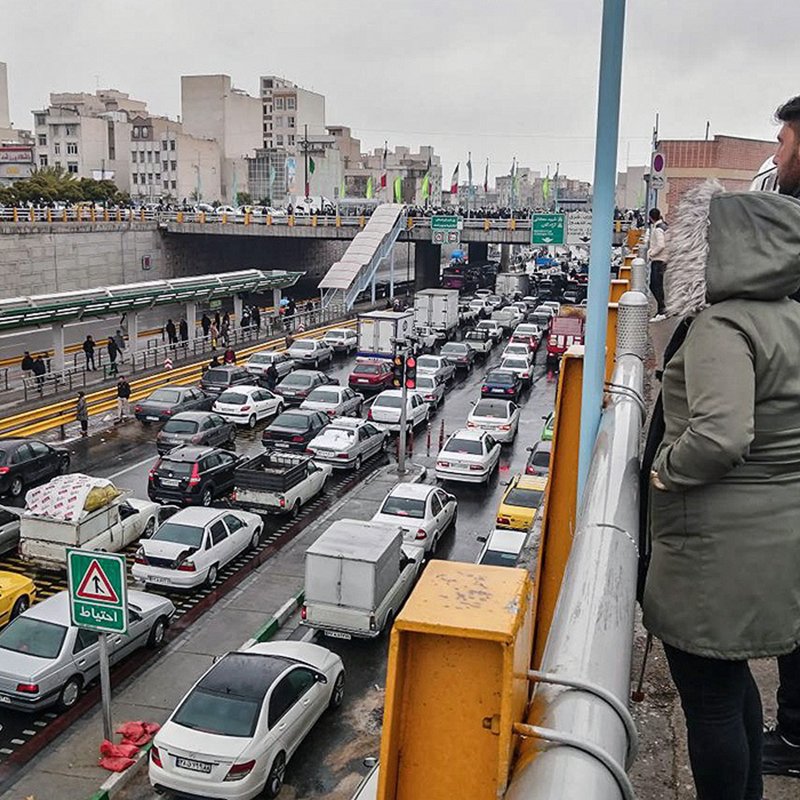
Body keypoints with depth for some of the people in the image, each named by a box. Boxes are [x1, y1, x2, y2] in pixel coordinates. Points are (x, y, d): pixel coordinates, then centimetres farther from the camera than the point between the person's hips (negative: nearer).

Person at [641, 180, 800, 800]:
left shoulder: (721, 326, -21)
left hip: (724, 550, -10)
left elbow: (721, 436, -33)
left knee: (709, 697, 7)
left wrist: (666, 465, -16)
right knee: (731, 679, 26)